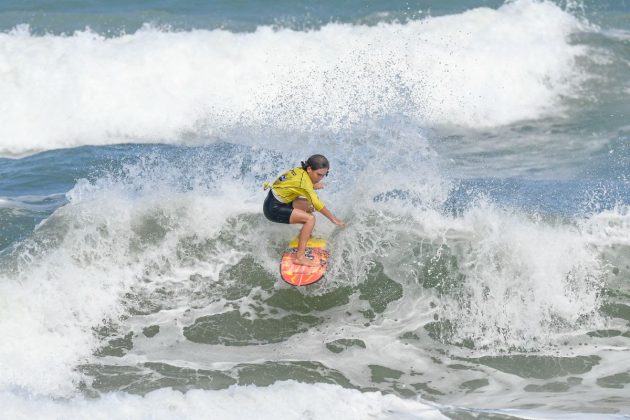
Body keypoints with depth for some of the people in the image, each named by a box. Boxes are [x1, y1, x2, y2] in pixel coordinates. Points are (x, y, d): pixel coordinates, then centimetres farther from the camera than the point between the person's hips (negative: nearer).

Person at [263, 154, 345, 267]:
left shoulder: (299, 171, 2)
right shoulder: (304, 180, -23)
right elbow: (317, 204, -24)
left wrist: (313, 186, -6)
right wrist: (333, 219, -19)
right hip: (274, 209, -10)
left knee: (309, 206, 24)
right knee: (310, 218, -22)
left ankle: (304, 233, 42)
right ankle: (300, 257, -25)